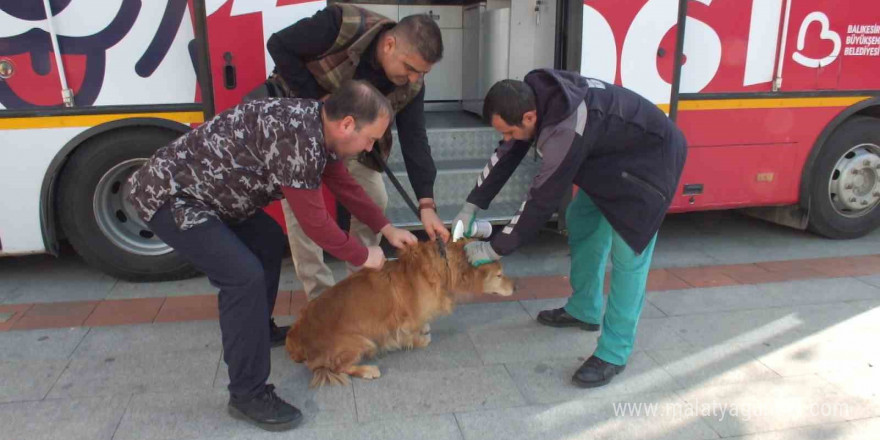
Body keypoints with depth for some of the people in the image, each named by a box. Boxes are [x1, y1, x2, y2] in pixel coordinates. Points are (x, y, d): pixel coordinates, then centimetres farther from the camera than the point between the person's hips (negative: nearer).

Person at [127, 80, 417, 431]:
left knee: (269, 242, 20)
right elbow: (314, 221, -23)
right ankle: (248, 395, -6)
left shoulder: (317, 124, 0)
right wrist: (362, 257, -8)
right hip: (166, 194, -10)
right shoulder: (297, 136, -30)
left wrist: (386, 228, 19)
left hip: (195, 185, 10)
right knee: (245, 276, -20)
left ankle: (254, 329, 39)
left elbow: (343, 184, 15)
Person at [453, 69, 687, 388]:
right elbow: (508, 154, -1)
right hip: (610, 155, 10)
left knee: (627, 254, -12)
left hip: (650, 158, -9)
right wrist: (472, 206, -3)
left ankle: (614, 353, -1)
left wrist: (495, 249, -21)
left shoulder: (567, 130, -39)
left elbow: (542, 199, -31)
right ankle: (584, 310, 31)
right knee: (580, 221, 16)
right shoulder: (535, 95, -13)